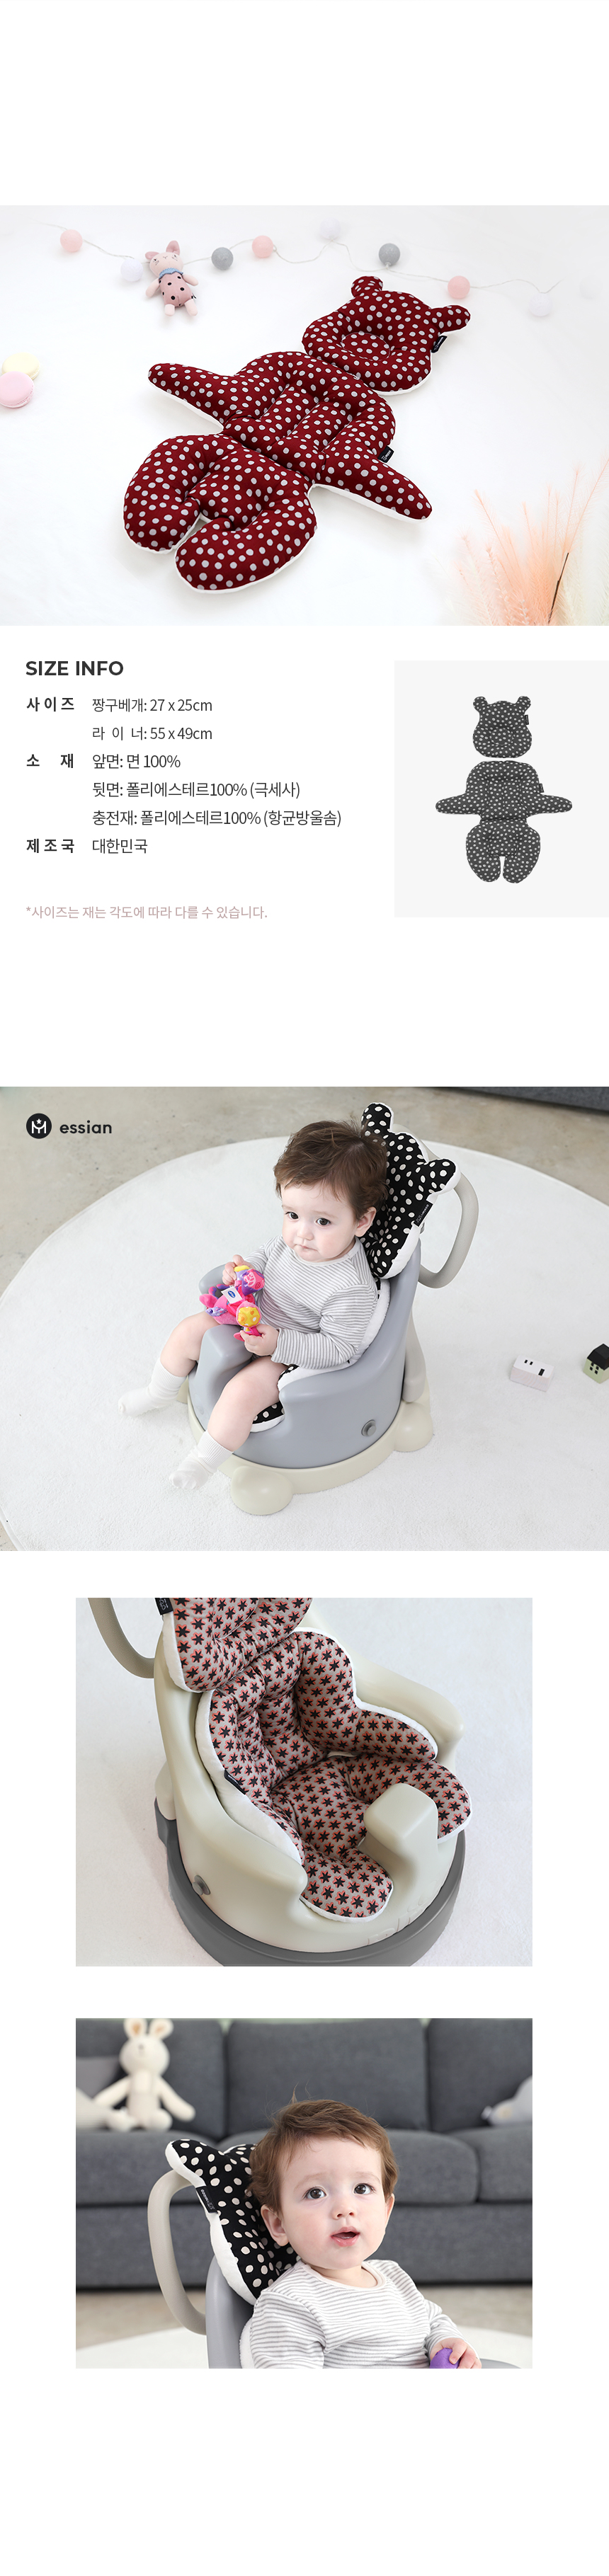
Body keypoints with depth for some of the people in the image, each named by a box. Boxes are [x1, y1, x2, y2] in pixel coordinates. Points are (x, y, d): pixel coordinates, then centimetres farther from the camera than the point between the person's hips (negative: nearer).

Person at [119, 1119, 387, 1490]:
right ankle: (157, 1394, 37)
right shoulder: (294, 1238, -14)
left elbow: (338, 1349, -28)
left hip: (291, 1358, -8)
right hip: (253, 1322, 8)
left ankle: (204, 1460, -1)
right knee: (188, 1332, 8)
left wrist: (278, 1343, -33)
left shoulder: (352, 1289, -35)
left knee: (241, 1392, -26)